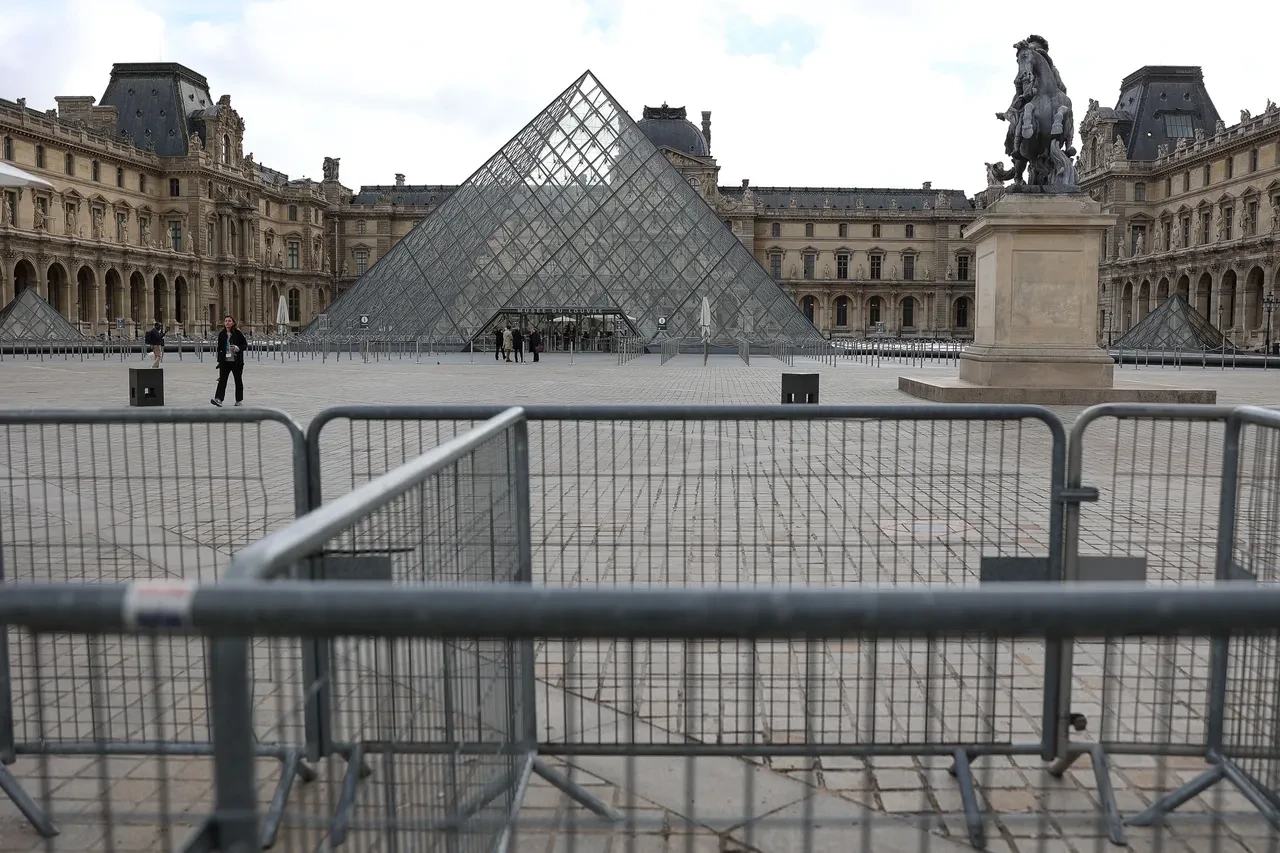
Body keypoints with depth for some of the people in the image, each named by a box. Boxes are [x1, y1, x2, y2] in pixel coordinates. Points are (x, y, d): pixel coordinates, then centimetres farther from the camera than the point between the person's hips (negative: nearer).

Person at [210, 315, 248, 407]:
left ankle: (239, 400, 19)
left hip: (236, 361, -2)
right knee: (222, 379, -10)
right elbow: (219, 348, 12)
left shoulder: (238, 333, -4)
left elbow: (245, 345, -2)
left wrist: (237, 348, -21)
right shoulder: (221, 334, 6)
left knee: (238, 380, 9)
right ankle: (218, 399, -20)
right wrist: (219, 360, 10)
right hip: (225, 361, 2)